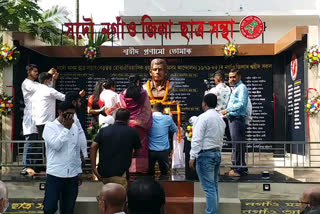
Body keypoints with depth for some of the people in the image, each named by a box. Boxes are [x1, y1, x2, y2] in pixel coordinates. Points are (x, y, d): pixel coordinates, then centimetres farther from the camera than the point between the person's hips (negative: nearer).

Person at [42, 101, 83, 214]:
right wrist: (66, 128, -12)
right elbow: (56, 145, -18)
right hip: (55, 174, -4)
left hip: (72, 175, 4)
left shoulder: (74, 127, 10)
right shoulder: (50, 126, -3)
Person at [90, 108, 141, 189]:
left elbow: (93, 147, -2)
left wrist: (94, 168, -1)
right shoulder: (132, 132, 3)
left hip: (103, 174, 5)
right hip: (119, 175, -5)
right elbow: (137, 151, 15)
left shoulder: (104, 130, 10)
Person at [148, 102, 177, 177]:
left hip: (151, 150, 0)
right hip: (164, 150, 0)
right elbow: (175, 130, 14)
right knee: (164, 172, 15)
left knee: (150, 173, 14)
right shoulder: (168, 118, -2)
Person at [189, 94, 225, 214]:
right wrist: (217, 152, 15)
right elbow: (220, 139, 13)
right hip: (217, 153, 8)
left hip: (205, 154, -8)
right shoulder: (220, 119, 13)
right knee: (214, 186, 14)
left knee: (209, 187, -8)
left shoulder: (203, 117, -12)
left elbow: (197, 139, -16)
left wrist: (192, 157, -15)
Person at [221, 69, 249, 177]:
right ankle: (237, 168, 18)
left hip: (238, 118, -10)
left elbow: (241, 104, -19)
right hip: (232, 118, 10)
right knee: (236, 144, 12)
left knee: (238, 145, -10)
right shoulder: (234, 89, 22)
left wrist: (227, 110, -18)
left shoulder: (242, 88, -8)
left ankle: (239, 169, -8)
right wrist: (228, 112, 13)